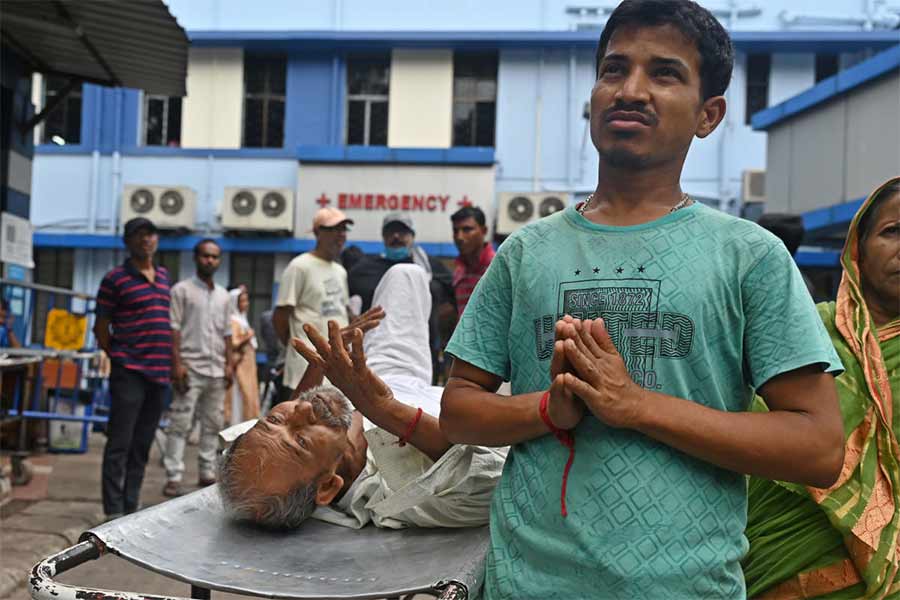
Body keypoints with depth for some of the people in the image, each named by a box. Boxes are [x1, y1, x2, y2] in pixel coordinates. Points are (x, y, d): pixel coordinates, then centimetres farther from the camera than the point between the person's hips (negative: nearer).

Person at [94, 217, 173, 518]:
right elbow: (101, 327, -2)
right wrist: (118, 359, -2)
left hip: (159, 373, 6)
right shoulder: (115, 279, -4)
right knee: (120, 444, -4)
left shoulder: (164, 276, 15)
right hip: (129, 372, -6)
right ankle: (114, 512, 1)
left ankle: (132, 508, 19)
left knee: (142, 445, 11)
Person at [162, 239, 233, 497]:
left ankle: (207, 473, 17)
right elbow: (173, 329, -7)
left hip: (216, 370, 6)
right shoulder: (182, 290, -1)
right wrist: (177, 364, -14)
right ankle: (173, 478, -4)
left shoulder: (222, 295, 15)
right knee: (180, 425, -6)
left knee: (212, 425, 9)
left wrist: (229, 363, 10)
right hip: (190, 368, -6)